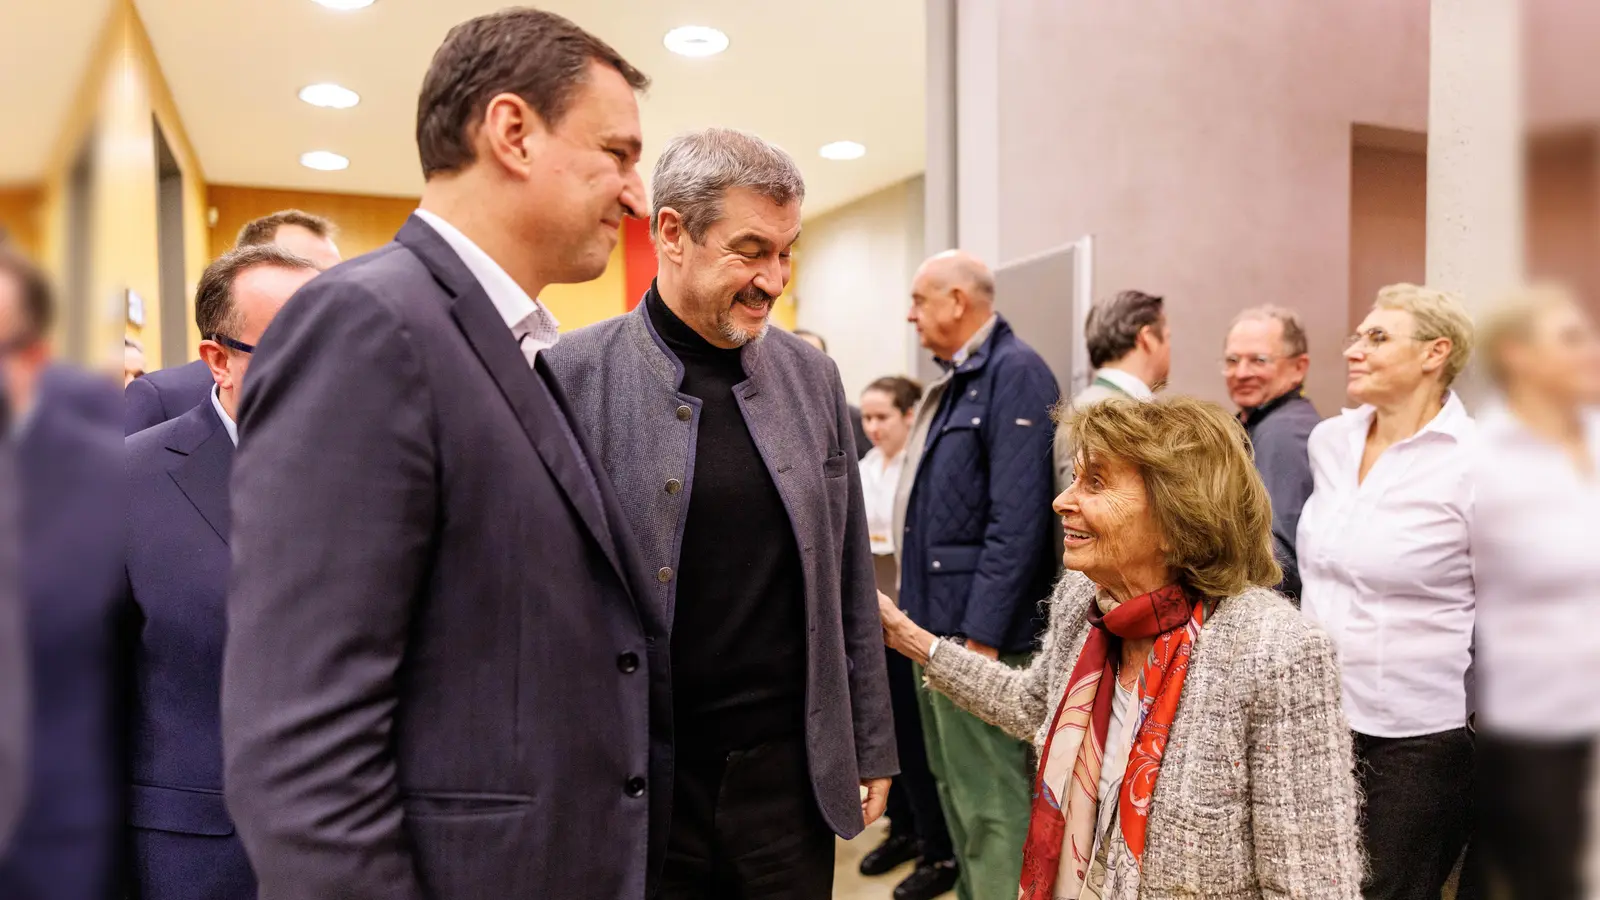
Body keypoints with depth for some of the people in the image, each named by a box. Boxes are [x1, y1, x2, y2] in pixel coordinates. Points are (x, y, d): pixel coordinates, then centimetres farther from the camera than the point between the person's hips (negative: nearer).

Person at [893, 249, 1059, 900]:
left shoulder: (1014, 373, -14)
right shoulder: (954, 380, 16)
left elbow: (1017, 521, -21)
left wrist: (980, 638, -22)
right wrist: (919, 610, 17)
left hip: (977, 628, -10)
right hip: (937, 624, 10)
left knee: (991, 804, -2)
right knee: (956, 788, 19)